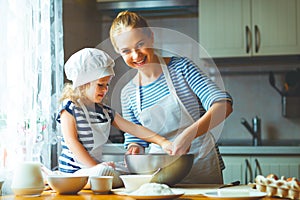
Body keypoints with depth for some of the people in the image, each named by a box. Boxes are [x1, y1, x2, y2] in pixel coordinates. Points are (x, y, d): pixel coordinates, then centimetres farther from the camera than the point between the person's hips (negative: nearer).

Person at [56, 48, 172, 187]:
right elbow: (71, 141, -14)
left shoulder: (105, 111, 13)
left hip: (97, 165, 7)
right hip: (75, 170, -7)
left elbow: (133, 128, 11)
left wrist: (162, 142, 0)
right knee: (103, 171, -36)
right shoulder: (70, 107, -6)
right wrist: (94, 167, -21)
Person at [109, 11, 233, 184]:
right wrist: (135, 149, -10)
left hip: (202, 168, -4)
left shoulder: (181, 67, -5)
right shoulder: (128, 93, 6)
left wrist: (188, 134, -28)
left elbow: (223, 105, -15)